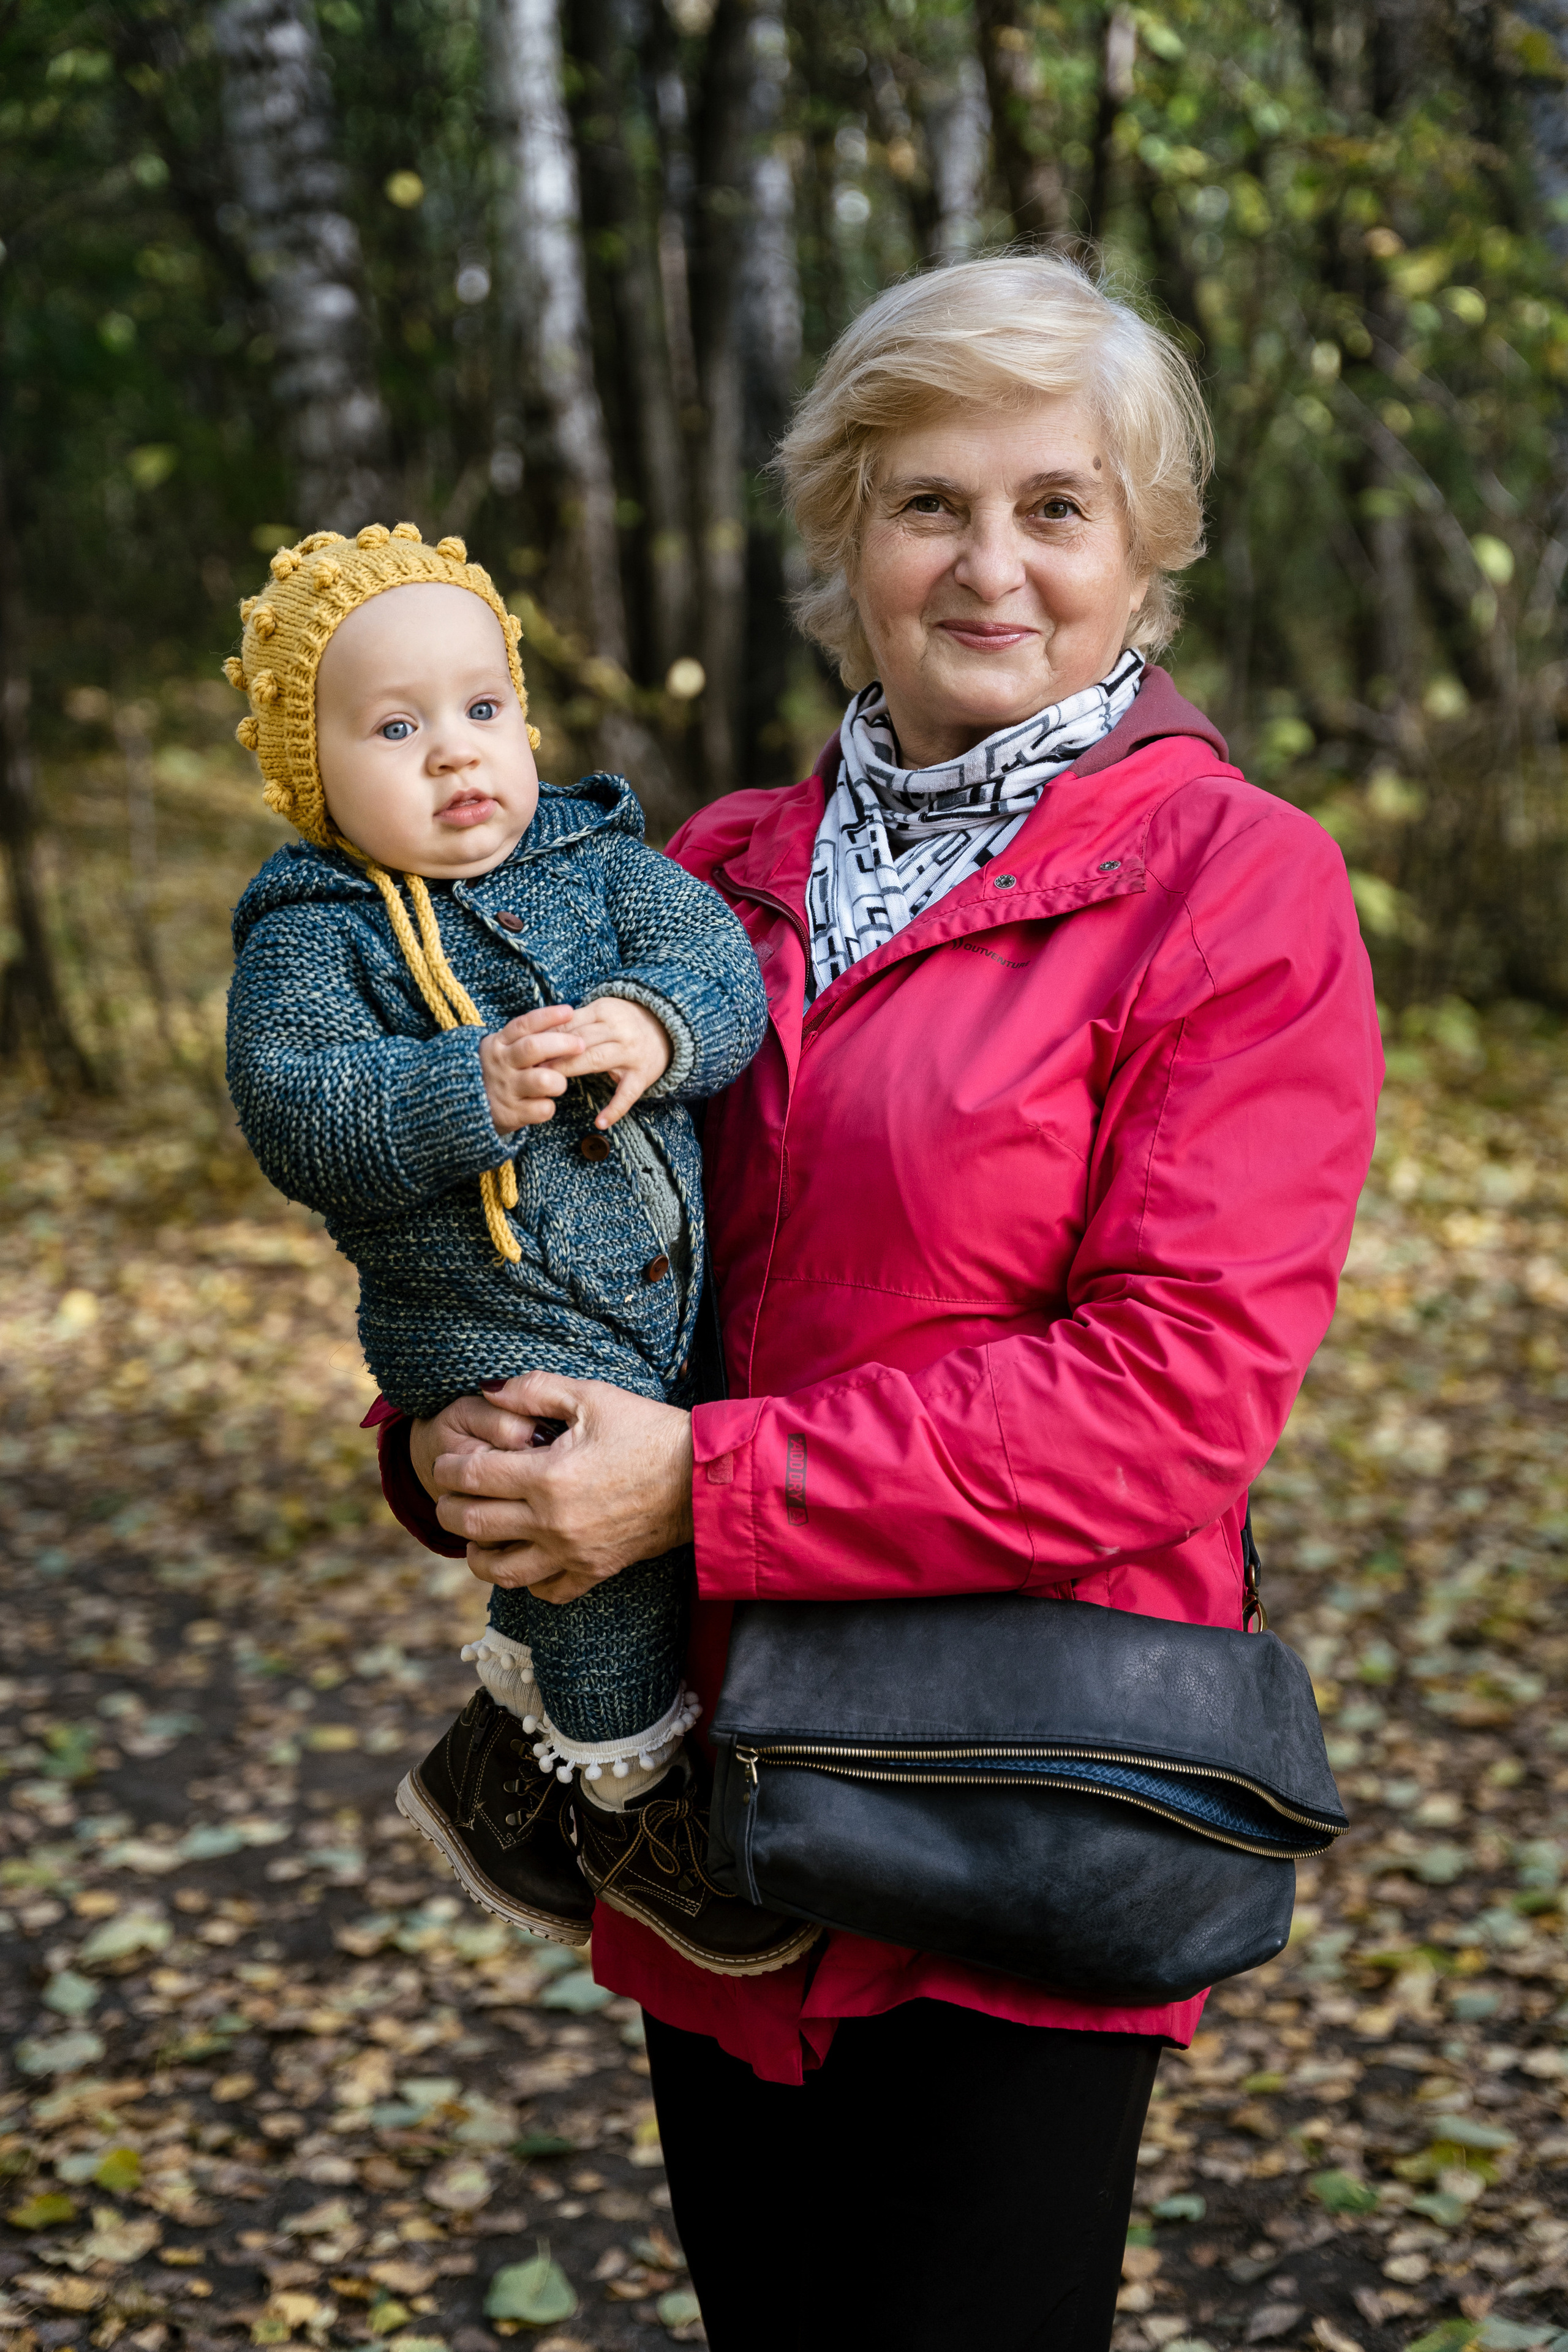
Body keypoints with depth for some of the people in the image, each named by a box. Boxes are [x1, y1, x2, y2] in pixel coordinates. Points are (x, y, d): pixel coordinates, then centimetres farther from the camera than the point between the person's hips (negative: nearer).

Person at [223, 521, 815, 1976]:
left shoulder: (596, 857, 6)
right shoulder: (312, 936, -6)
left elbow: (718, 955, -7)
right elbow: (294, 1114, -19)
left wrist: (656, 1026, -30)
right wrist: (470, 1091, -33)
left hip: (673, 1305, 5)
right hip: (494, 1329, -5)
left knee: (573, 1581, 17)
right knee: (607, 1527, -15)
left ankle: (493, 1770, 42)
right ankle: (641, 1804, 10)